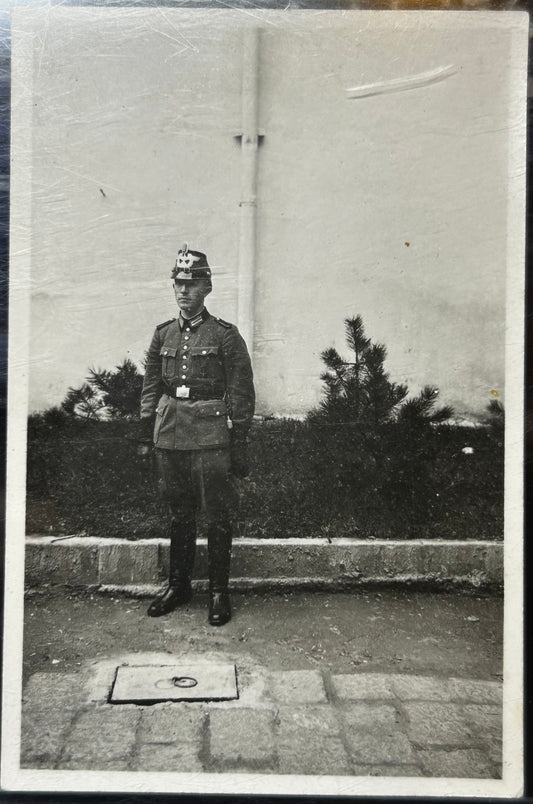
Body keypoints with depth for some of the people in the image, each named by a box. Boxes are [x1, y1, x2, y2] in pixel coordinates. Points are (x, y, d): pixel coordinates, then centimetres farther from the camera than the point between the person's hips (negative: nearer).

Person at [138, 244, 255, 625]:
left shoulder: (226, 335, -4)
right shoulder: (163, 334, 9)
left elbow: (241, 393, -4)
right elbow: (150, 387, 13)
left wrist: (239, 444, -7)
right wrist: (147, 433, 6)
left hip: (211, 436, -4)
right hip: (170, 433, 4)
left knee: (218, 516, 4)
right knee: (178, 514, 15)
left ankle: (219, 591, 17)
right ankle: (178, 585, 28)